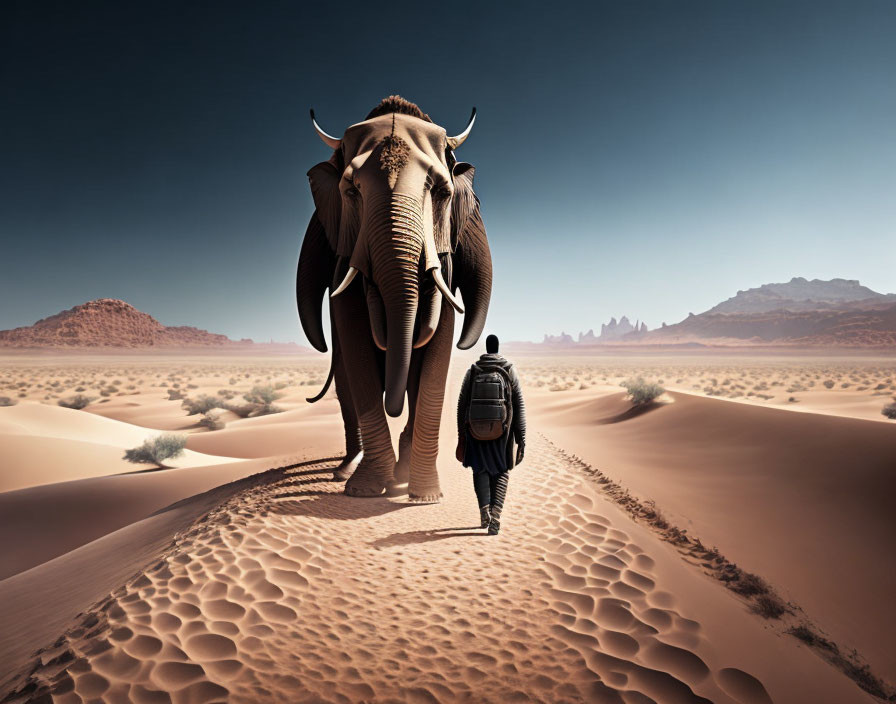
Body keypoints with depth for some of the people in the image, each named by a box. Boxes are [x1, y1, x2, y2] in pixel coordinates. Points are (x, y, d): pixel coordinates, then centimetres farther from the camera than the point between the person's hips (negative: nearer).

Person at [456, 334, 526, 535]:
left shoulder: (473, 371, 3)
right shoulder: (509, 371, 1)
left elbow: (462, 404, 3)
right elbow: (519, 406, -2)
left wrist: (461, 435, 11)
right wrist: (521, 437, 1)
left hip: (475, 429, 1)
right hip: (501, 431, 0)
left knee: (480, 469, 18)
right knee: (500, 472, 12)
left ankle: (484, 508, -1)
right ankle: (495, 512, -8)